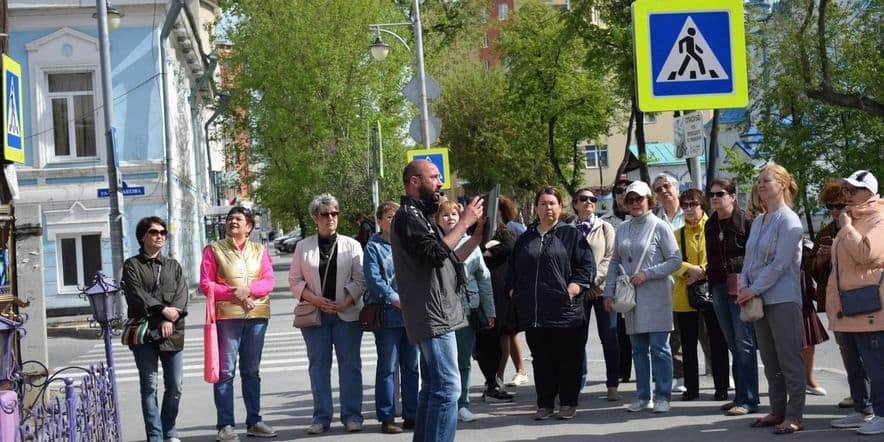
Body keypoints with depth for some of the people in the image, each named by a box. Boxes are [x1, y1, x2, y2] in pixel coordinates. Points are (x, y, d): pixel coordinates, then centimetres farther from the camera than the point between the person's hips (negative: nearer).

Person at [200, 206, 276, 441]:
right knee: (226, 371, -4)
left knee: (252, 371, 10)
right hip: (226, 315, -3)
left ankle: (254, 421, 16)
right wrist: (233, 294, -14)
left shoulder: (259, 250, 13)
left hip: (257, 315, 3)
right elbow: (206, 284, -2)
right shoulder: (214, 249, 6)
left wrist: (248, 290, -15)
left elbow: (269, 281, 3)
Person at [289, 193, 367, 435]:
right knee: (318, 364, 3)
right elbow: (295, 280, 5)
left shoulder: (351, 245, 5)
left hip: (347, 313, -1)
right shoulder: (303, 246, 7)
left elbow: (360, 279, 1)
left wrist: (345, 303, -12)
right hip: (315, 314, 1)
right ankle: (322, 417, 8)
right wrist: (315, 299, -10)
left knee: (350, 363, -1)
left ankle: (352, 415, 4)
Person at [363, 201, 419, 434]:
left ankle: (411, 415, 18)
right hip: (387, 316, -5)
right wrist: (397, 300, -15)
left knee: (411, 367, 10)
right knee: (387, 367, -1)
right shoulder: (374, 247, -2)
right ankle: (387, 417, 5)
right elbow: (374, 280, -10)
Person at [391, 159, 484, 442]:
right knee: (447, 387, -14)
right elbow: (435, 254, -23)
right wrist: (464, 222, -15)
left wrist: (478, 236, 13)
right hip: (432, 316, -11)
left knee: (432, 387, 12)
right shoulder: (408, 216, -10)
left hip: (437, 315, 11)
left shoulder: (420, 216, 21)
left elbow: (449, 259, 22)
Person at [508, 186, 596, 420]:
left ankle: (568, 403, 12)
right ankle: (545, 404, 15)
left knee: (567, 359, 2)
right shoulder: (525, 239, 15)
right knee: (541, 361, 8)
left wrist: (572, 290, -12)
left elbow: (587, 266, -3)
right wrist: (515, 293, 7)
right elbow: (512, 271, 20)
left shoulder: (571, 234, 3)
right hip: (533, 312, 4)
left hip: (565, 311, -3)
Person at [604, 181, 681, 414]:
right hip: (630, 296, 5)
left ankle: (662, 396, 3)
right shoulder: (622, 229, 11)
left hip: (656, 296, -5)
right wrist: (609, 291, 6)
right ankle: (643, 396, 17)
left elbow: (675, 260, -6)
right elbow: (615, 262, 14)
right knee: (638, 348, 10)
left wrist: (646, 274, -14)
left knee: (659, 348, -3)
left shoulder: (659, 227, -4)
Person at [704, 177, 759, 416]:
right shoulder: (711, 225, 14)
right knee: (733, 344, 11)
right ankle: (740, 395, 17)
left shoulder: (746, 221, -7)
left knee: (744, 343, -6)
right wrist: (708, 276, 11)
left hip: (740, 287, -7)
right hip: (718, 287, 7)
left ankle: (748, 399, -3)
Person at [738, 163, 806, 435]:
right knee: (770, 360, 12)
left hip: (783, 298, -8)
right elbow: (749, 259, 16)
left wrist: (754, 290, -13)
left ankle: (794, 416, -1)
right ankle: (777, 410, 20)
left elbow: (780, 263, -15)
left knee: (789, 359, -4)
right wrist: (744, 288, 0)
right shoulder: (758, 222, 14)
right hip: (760, 299, 8)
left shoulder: (788, 221, -10)